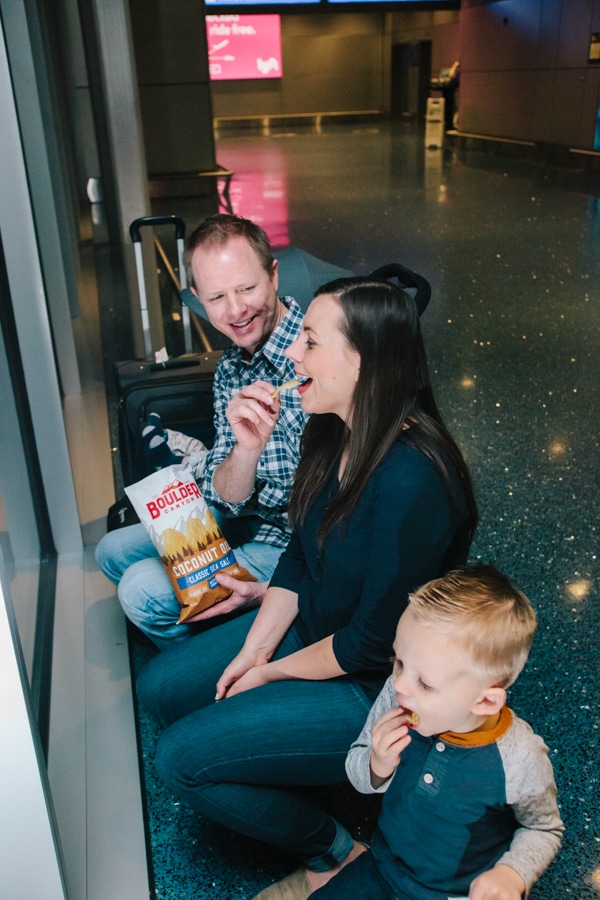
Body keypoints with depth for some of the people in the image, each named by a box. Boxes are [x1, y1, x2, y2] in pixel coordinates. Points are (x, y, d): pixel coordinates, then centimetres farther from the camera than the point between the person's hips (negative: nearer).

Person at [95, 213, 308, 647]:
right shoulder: (230, 370, 0)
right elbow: (224, 500, -5)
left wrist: (278, 588, -21)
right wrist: (246, 447, -28)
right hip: (245, 521, 8)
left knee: (145, 589, -16)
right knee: (114, 551, 17)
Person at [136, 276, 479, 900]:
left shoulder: (410, 481, -33)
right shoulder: (335, 432, -7)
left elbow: (374, 644, -25)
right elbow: (299, 553, 4)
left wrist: (272, 673, -11)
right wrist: (254, 647, -4)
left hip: (375, 685, -8)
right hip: (312, 626, 8)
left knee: (181, 758, -11)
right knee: (159, 686, 7)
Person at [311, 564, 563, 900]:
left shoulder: (520, 760, -28)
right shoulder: (397, 696, -21)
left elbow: (544, 830, -6)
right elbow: (357, 775, -5)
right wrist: (377, 766, -26)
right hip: (384, 870, 2)